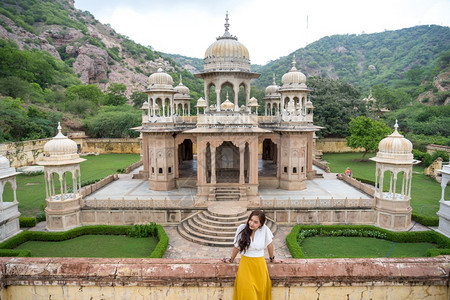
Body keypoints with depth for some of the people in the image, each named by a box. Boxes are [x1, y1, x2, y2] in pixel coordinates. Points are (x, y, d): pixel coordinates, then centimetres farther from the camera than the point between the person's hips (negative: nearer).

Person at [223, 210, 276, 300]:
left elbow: (269, 244, 3)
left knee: (261, 291, 5)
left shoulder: (265, 229, -14)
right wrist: (231, 260, 14)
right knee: (247, 293, -6)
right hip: (245, 264, 0)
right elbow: (236, 246, 2)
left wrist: (272, 258, 16)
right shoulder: (242, 228, -12)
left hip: (260, 265, 1)